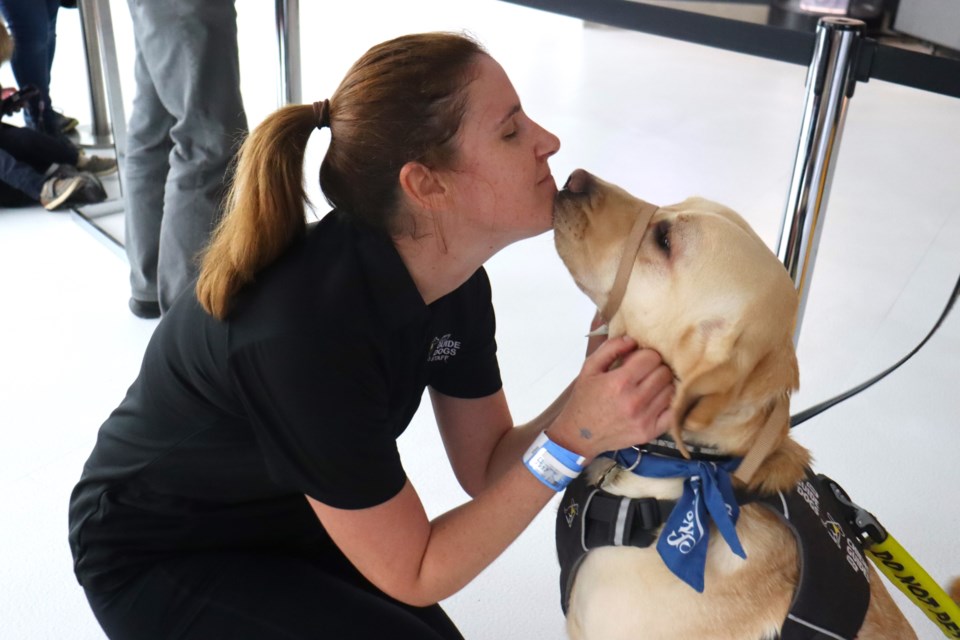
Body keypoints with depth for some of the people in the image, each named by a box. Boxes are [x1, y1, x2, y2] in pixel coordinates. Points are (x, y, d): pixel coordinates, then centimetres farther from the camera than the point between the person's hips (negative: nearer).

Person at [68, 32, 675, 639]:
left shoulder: (455, 281, -13)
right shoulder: (310, 332, -36)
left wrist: (593, 393, -22)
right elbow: (414, 575, -25)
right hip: (156, 559, -6)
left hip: (283, 516, 7)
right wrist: (569, 444, -32)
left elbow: (485, 468, -5)